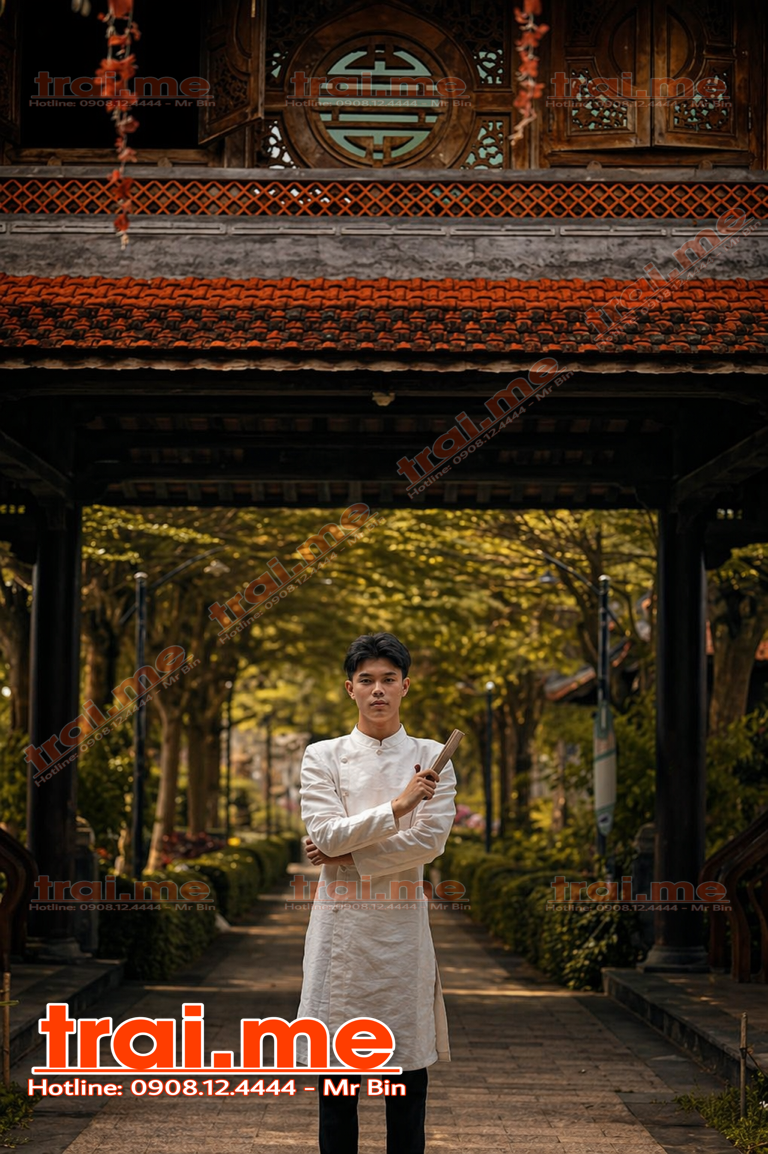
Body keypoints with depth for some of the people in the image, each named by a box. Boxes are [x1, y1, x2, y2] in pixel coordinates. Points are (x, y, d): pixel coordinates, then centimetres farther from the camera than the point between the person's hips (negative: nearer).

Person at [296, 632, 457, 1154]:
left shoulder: (432, 758, 6)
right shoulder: (323, 757, 6)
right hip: (342, 920, 0)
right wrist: (395, 808, -15)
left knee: (408, 1056, 3)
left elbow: (430, 841, -6)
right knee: (336, 1057, 2)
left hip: (403, 920, 0)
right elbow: (326, 834, -7)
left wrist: (348, 854, -9)